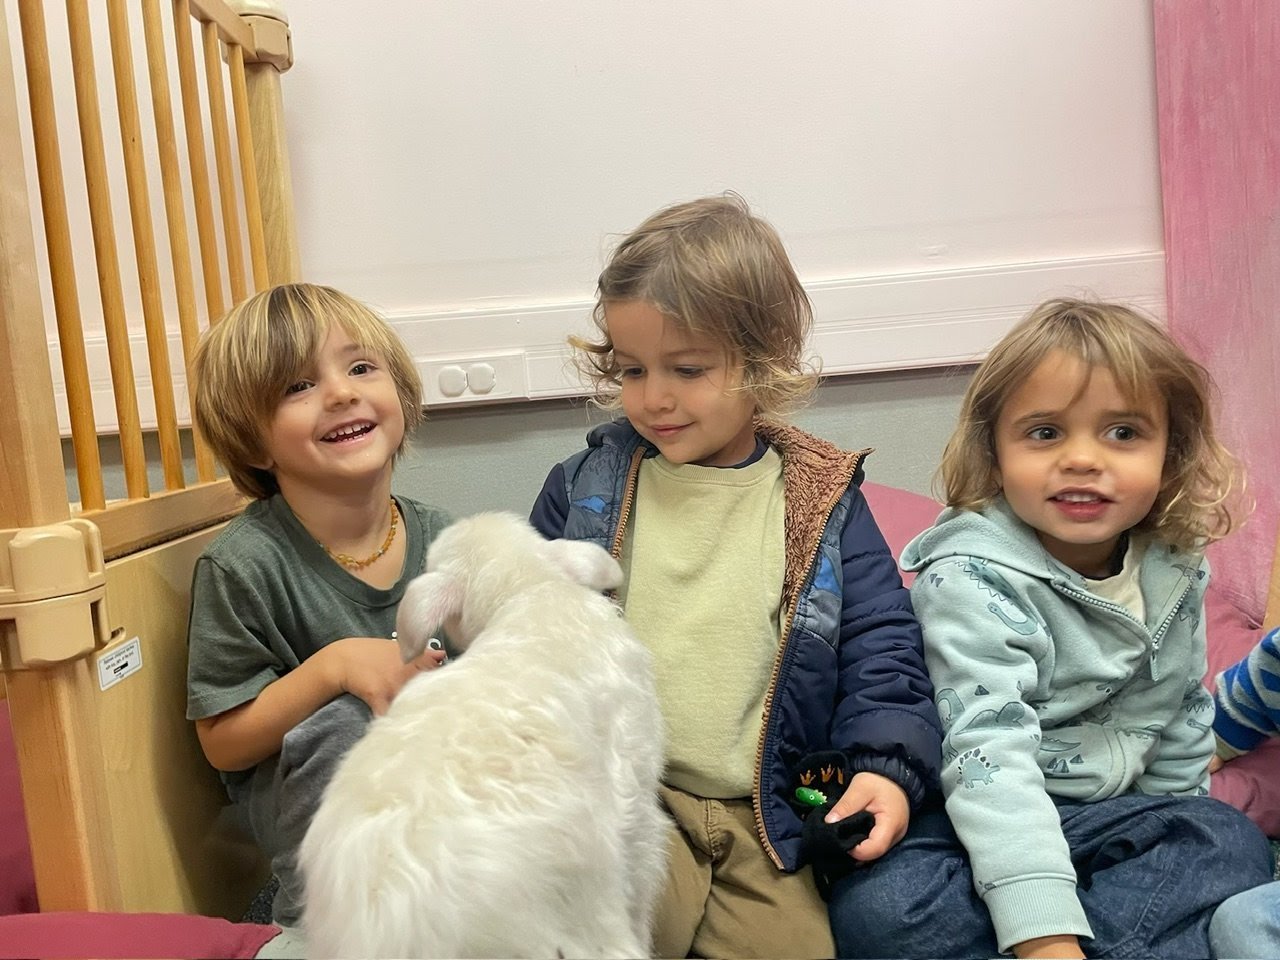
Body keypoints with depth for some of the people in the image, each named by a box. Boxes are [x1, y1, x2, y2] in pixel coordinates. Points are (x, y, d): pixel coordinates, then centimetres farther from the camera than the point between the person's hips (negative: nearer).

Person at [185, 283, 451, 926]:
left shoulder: (437, 536, -3)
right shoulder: (243, 565, -16)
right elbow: (223, 743, -12)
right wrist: (334, 666, -26)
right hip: (297, 790, -4)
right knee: (349, 720, -34)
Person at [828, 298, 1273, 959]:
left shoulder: (1176, 566, -1)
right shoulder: (973, 576, -21)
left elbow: (1183, 716, 14)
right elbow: (988, 750, -30)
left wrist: (1174, 836, 14)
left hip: (1114, 813, 5)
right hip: (980, 823, -5)